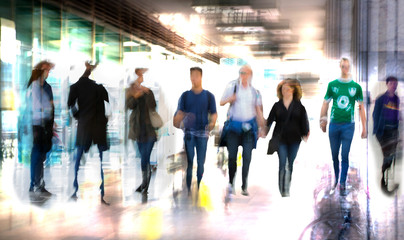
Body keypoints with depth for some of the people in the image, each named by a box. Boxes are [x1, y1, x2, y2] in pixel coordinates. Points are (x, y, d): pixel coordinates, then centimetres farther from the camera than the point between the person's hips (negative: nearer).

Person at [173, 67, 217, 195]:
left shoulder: (209, 96, 7)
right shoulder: (185, 96, 8)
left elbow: (214, 113, 8)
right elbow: (179, 113, 5)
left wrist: (212, 123, -14)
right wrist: (179, 123, -17)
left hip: (202, 132, 0)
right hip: (189, 132, 0)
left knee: (201, 162, 2)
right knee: (188, 161, -2)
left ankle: (199, 188, 8)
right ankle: (188, 188, 3)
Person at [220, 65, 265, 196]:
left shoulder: (254, 91, 7)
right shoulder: (232, 86, 2)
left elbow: (258, 110, 13)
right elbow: (221, 102, 6)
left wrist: (261, 127, 10)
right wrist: (230, 99, -16)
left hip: (249, 126, 1)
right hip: (234, 125, -1)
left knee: (247, 157, -5)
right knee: (232, 156, -1)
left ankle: (244, 186, 1)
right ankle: (231, 183, 19)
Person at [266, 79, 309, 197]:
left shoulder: (299, 106, 6)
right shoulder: (277, 106, 7)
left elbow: (304, 122, 5)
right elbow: (270, 120, 3)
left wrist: (305, 134, -4)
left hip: (294, 139, 1)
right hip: (280, 139, -1)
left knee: (290, 164, 8)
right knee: (282, 163, -10)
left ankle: (287, 188, 20)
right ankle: (282, 189, -9)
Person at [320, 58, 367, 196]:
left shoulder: (356, 87, 3)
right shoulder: (332, 85, 5)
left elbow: (361, 107, 7)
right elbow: (325, 103, 12)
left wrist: (364, 127, 5)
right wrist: (323, 120, 7)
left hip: (348, 125, -1)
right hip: (334, 124, 1)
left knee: (345, 156, -3)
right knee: (334, 155, 8)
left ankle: (343, 184, 1)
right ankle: (336, 178, 25)